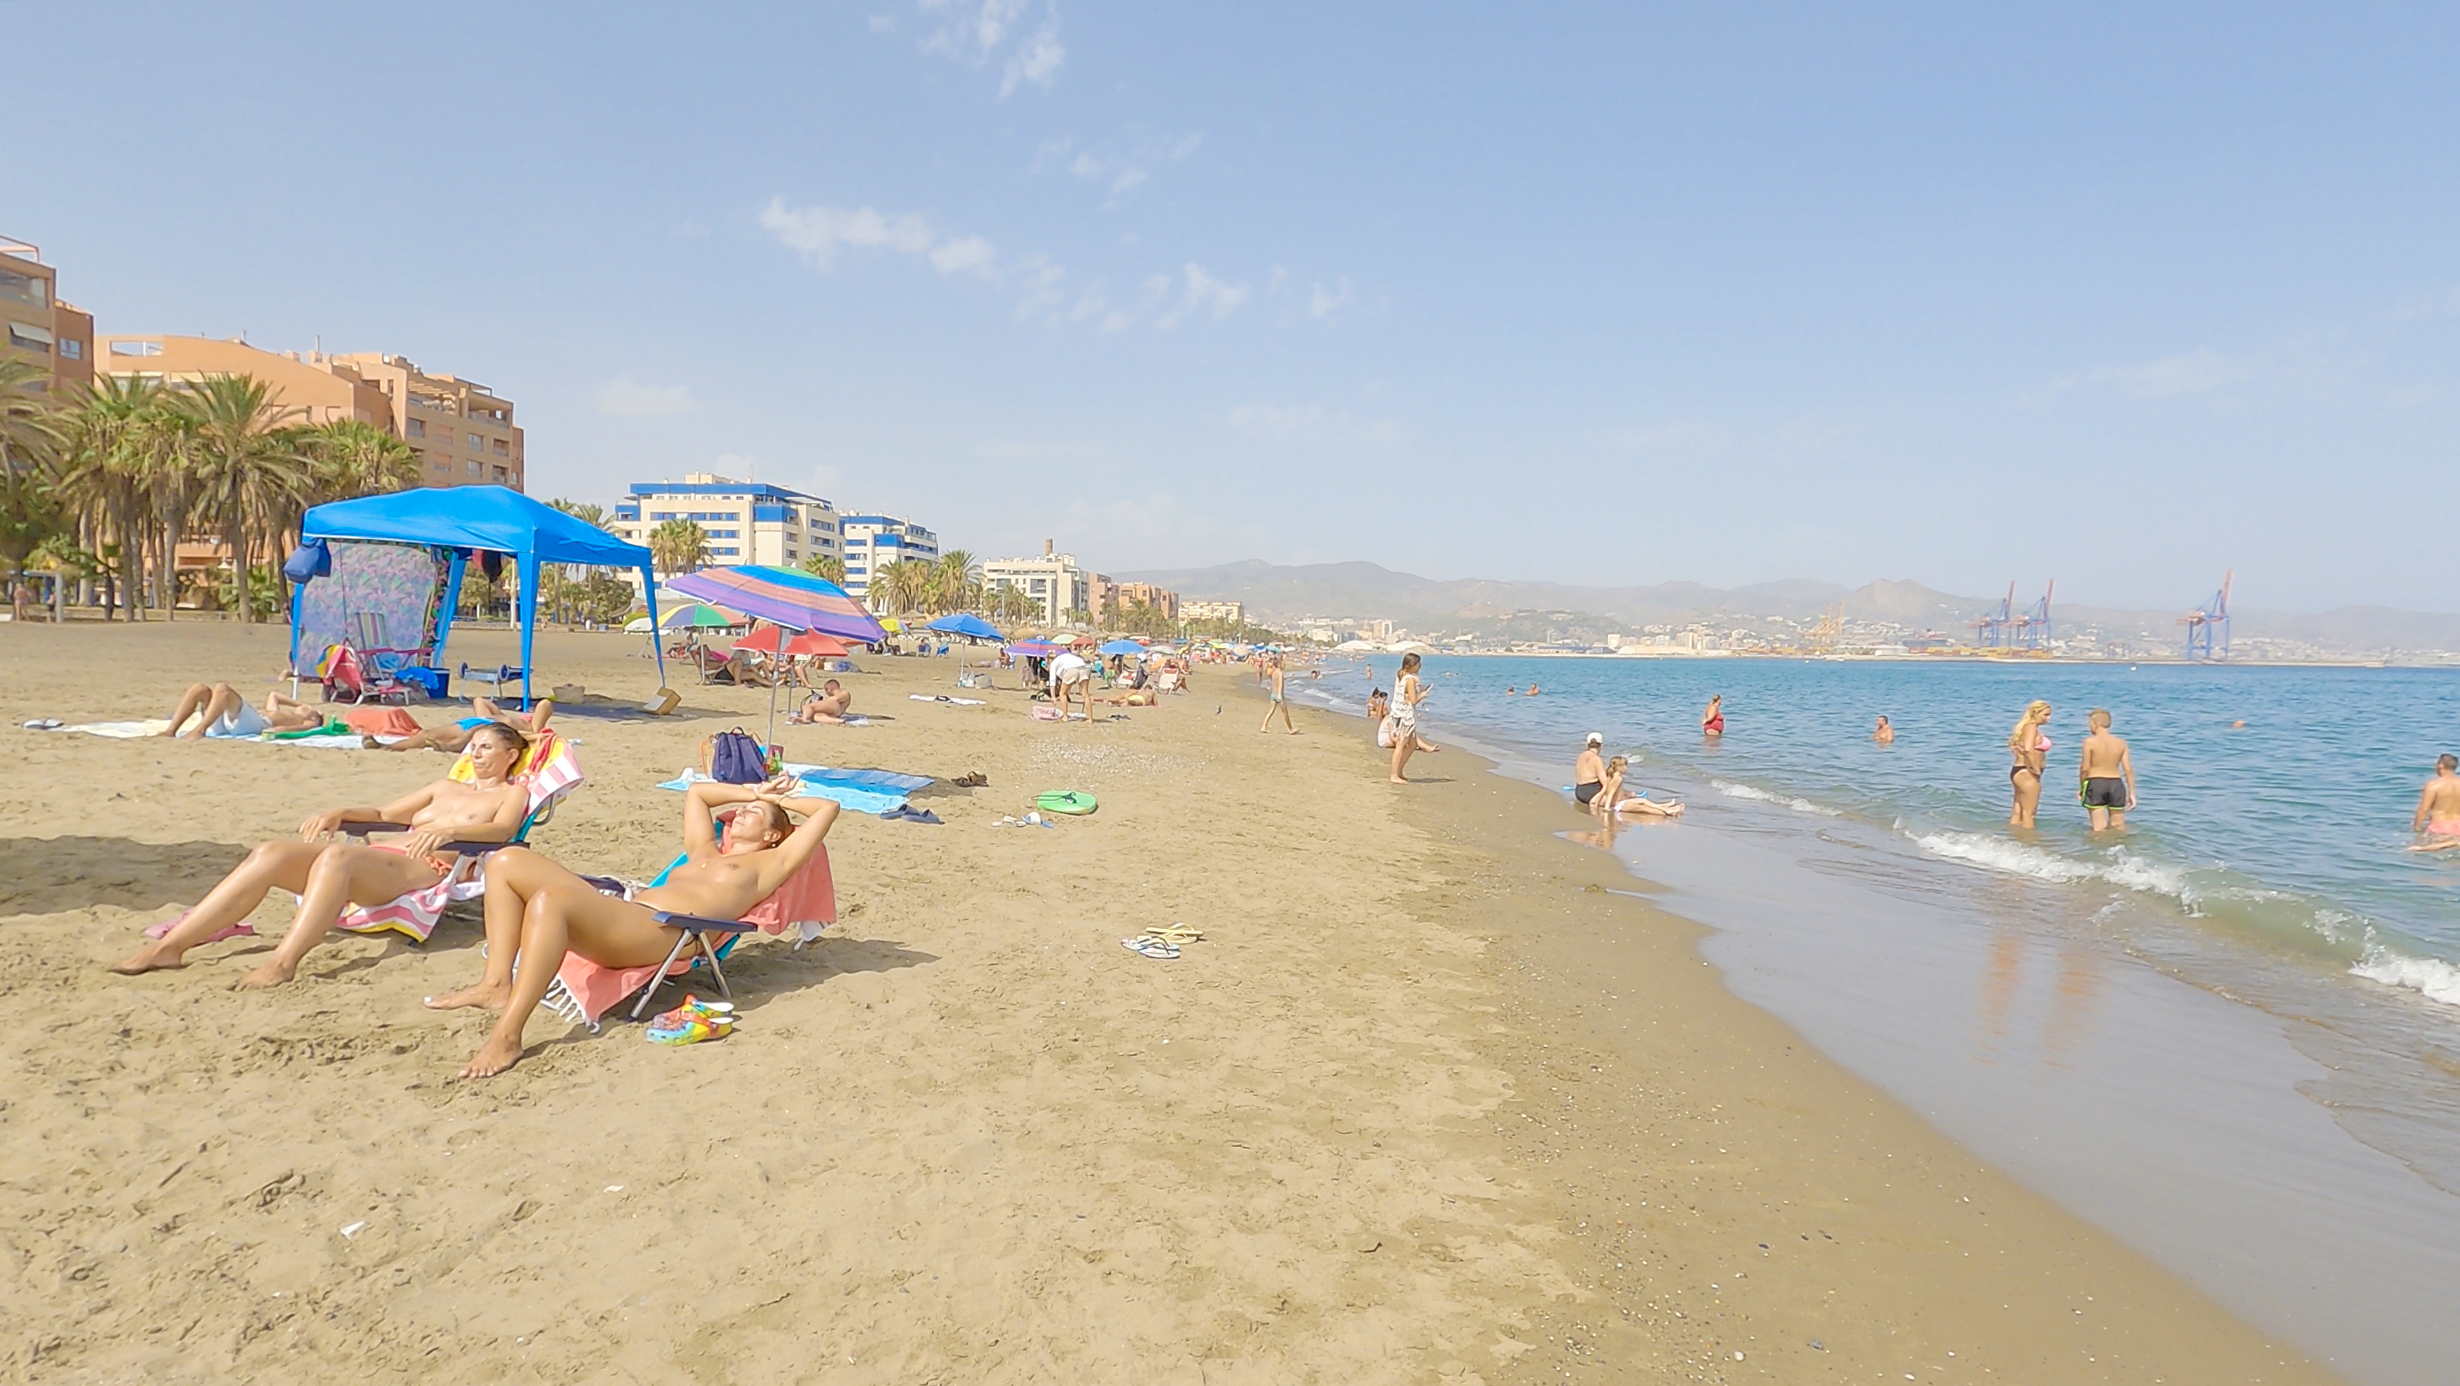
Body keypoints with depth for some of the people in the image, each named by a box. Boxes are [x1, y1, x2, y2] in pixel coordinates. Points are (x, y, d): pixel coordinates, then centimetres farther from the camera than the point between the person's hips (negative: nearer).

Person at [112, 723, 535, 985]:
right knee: (271, 854, -12)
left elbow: (502, 829, -8)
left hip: (426, 868, -7)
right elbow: (384, 813, 33)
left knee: (336, 856, -36)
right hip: (382, 857, 8)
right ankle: (171, 945, -16)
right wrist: (340, 814, 13)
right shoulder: (447, 787, 35)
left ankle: (284, 962, -46)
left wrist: (447, 829, -25)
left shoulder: (513, 792, 13)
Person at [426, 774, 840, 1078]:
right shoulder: (704, 853, 37)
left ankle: (508, 1035, -35)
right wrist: (751, 791, 46)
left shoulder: (768, 863, 14)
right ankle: (498, 983, -10)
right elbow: (696, 793, 50)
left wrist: (781, 800, 25)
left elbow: (828, 809, 8)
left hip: (659, 930, -9)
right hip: (622, 904, 9)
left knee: (549, 899, -35)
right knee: (508, 861, 2)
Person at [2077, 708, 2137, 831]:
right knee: (2119, 827, 15)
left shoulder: (2090, 742, -9)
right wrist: (2131, 793, 7)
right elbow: (2128, 769, 1)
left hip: (2095, 784, -4)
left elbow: (2085, 768, -10)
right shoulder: (2121, 743, 2)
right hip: (2116, 784, 4)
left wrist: (2081, 787, 4)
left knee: (2099, 829, 1)